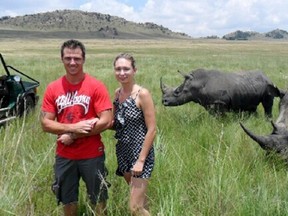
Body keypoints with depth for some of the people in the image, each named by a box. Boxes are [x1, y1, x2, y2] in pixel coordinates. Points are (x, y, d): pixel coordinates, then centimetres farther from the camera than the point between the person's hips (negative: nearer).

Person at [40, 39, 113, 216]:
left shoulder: (96, 86, -10)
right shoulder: (53, 88, -1)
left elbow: (106, 122, -16)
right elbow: (46, 123, -3)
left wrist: (72, 136, -15)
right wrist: (74, 127, -18)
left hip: (92, 155, -3)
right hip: (64, 156, 3)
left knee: (99, 201, 11)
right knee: (68, 202, 17)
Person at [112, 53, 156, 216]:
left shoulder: (142, 94, -16)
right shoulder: (118, 93, 4)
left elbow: (152, 130, -16)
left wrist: (141, 160, -18)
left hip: (140, 153, -7)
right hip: (123, 152, 7)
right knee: (141, 201, 19)